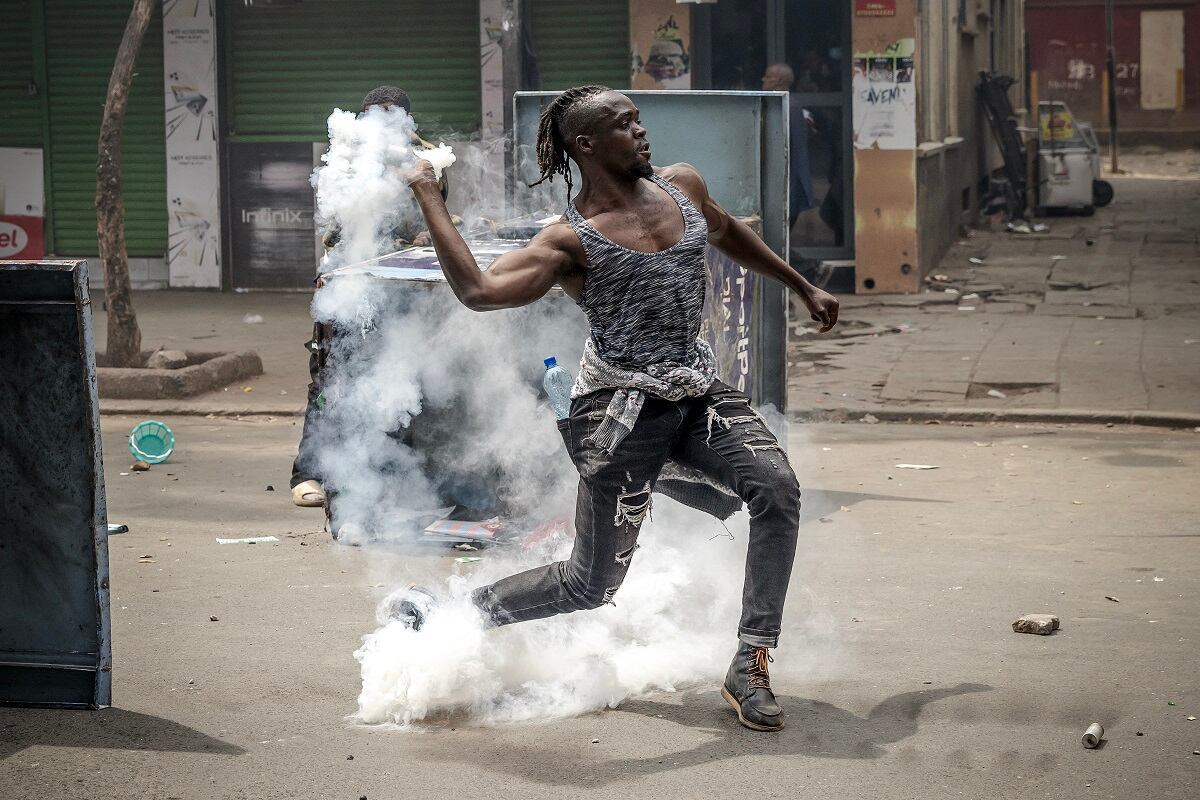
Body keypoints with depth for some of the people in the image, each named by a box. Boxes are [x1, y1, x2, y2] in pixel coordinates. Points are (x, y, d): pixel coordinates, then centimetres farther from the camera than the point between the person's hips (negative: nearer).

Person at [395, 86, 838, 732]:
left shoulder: (682, 186, 10)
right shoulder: (572, 240, -9)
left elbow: (728, 232, 32)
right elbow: (478, 290, -22)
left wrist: (802, 287, 39)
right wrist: (428, 199, -19)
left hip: (698, 392, 6)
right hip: (623, 404, -6)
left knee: (777, 490, -21)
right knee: (593, 583, -3)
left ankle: (750, 668, -15)